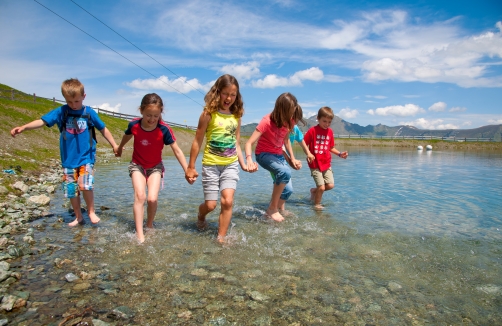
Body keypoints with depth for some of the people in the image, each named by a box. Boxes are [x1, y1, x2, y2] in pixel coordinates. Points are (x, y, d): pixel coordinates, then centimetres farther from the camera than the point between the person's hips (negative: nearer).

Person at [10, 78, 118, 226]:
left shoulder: (89, 113, -4)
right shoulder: (61, 112, -2)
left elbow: (103, 129, 5)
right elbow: (42, 121, -10)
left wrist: (114, 145, 7)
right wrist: (23, 127, -25)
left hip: (86, 157, -2)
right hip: (68, 159, 3)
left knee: (85, 185, -20)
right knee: (71, 190, 8)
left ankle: (91, 211, 4)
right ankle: (78, 217, 27)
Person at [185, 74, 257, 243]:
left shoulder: (236, 116, 5)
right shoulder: (209, 113, -8)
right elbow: (197, 142, -4)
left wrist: (243, 164, 5)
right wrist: (191, 167, -2)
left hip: (231, 165, 3)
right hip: (211, 164, -3)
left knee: (227, 201, -10)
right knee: (210, 205, 3)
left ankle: (221, 238, 5)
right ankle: (200, 217, 40)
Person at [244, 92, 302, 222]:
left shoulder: (289, 122, -4)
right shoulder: (267, 121, -23)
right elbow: (249, 143, -28)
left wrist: (292, 158, 6)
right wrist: (249, 159, -46)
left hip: (279, 155, 6)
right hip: (264, 154, -6)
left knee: (288, 190, -5)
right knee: (285, 172, -34)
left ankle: (271, 211, 19)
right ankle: (273, 208, -17)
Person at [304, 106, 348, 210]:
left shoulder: (330, 132, 6)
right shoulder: (312, 130, -9)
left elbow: (331, 147, 14)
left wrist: (340, 154, 2)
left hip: (326, 164, 5)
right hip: (315, 164, -5)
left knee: (330, 185, -3)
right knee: (321, 187, -6)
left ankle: (314, 190, 24)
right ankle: (317, 204, 18)